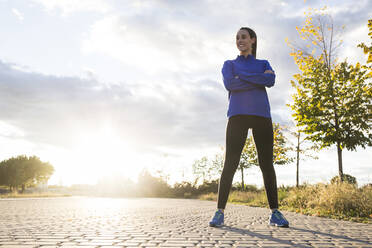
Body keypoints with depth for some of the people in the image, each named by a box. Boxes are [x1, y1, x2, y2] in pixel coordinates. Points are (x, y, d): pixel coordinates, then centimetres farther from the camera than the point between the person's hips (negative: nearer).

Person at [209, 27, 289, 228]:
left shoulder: (263, 64, 21)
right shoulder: (229, 64, 19)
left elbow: (271, 81, -2)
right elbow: (229, 84, -4)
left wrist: (242, 77, -4)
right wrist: (260, 79, -2)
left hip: (261, 115, 1)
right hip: (238, 116, -1)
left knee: (266, 164, -1)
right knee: (230, 163, -8)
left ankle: (274, 213, 3)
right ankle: (220, 211, -6)